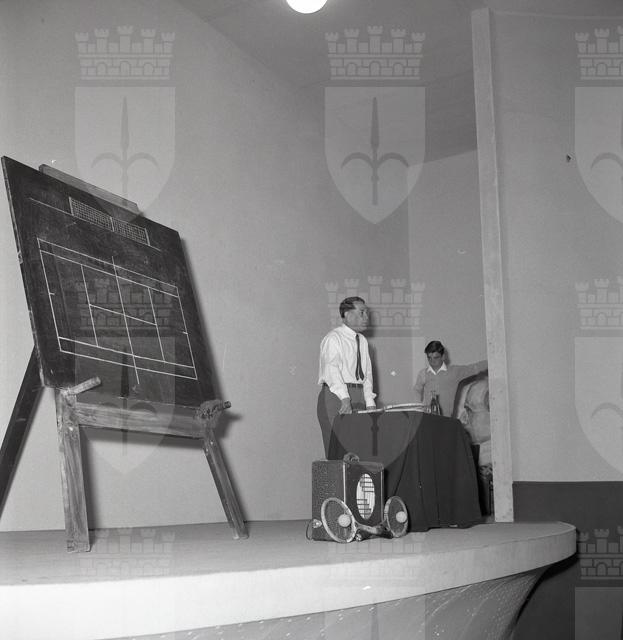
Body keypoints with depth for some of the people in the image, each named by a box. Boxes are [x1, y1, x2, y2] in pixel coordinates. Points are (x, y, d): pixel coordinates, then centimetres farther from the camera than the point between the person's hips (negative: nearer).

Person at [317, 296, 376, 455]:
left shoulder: (362, 341, 19)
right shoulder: (333, 338, -6)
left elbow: (367, 374, 18)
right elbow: (331, 369, -20)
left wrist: (370, 403, 4)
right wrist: (344, 398, -34)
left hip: (358, 397, 7)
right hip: (336, 395, -7)